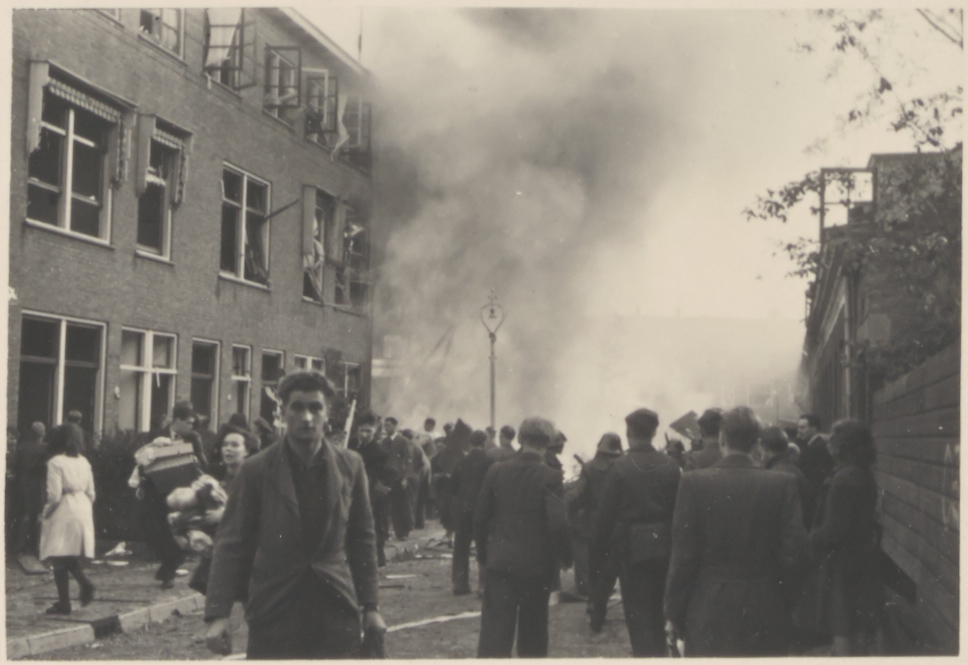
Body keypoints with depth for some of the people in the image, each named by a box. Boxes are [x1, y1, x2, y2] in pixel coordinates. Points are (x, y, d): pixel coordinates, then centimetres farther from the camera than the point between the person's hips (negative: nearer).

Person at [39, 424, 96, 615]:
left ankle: (64, 603, 0)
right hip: (83, 511, 6)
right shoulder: (84, 462, 9)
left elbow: (54, 495, -15)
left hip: (63, 513, -6)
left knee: (59, 558, 1)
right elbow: (91, 493, 11)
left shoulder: (56, 462, -10)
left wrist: (45, 514, -2)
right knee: (72, 558, 16)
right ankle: (85, 583, -8)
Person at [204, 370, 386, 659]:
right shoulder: (256, 470, -2)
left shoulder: (350, 466, 5)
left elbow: (362, 538, 12)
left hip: (336, 610, 2)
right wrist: (217, 614, -9)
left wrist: (370, 606, 8)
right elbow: (231, 544, -1)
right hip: (274, 613, -2)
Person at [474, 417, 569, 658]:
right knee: (533, 634, 14)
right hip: (537, 565, -1)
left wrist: (483, 552, 15)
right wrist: (553, 555, 1)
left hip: (499, 563, 2)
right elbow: (558, 523, -16)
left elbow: (481, 517, 2)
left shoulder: (496, 470, -2)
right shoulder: (551, 477, -12)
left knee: (495, 630, 1)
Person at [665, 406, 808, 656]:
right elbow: (793, 550, -5)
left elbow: (683, 554, -6)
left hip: (708, 613, -1)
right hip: (766, 613, 1)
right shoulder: (783, 484, -5)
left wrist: (674, 613, 3)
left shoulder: (694, 482, -7)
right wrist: (786, 602, 10)